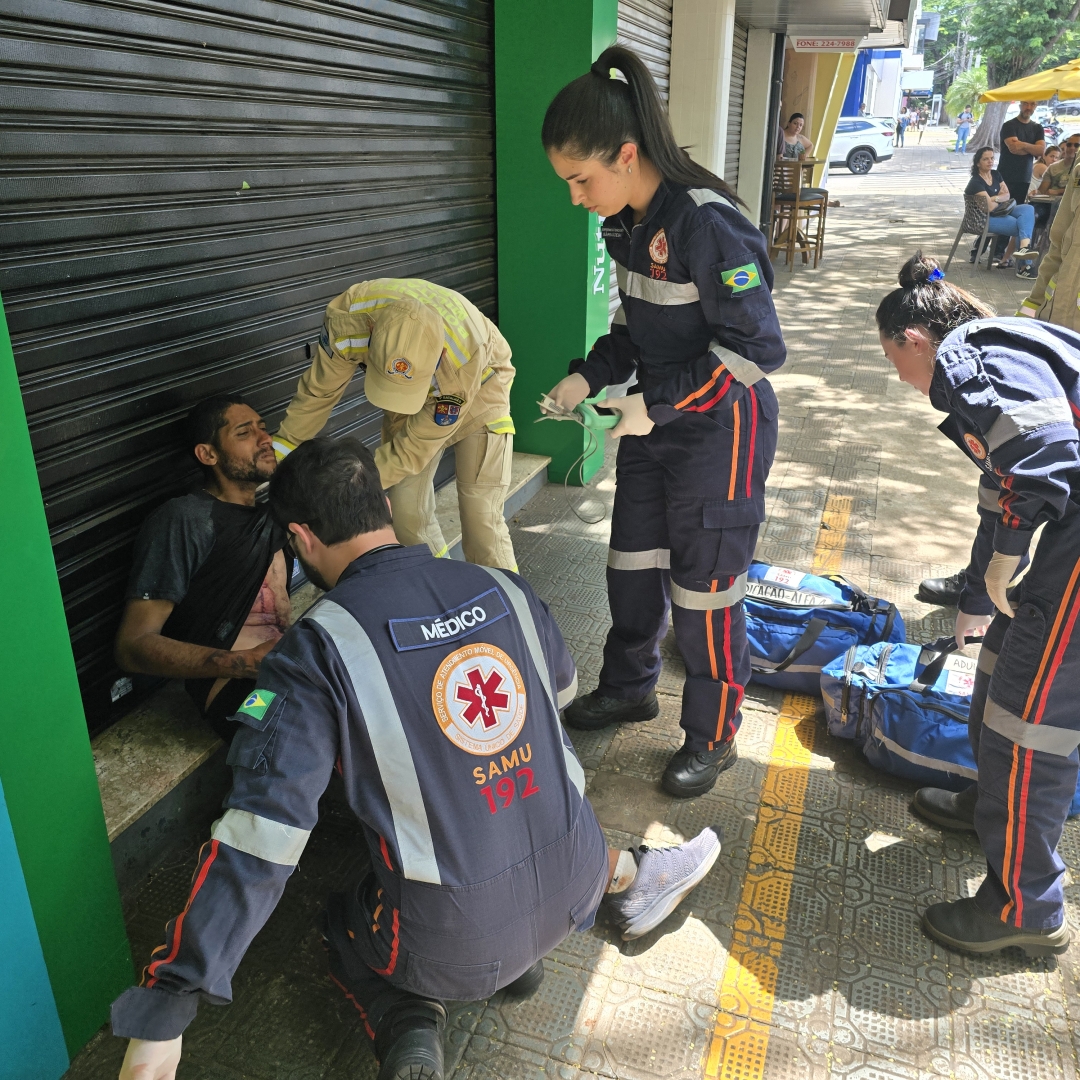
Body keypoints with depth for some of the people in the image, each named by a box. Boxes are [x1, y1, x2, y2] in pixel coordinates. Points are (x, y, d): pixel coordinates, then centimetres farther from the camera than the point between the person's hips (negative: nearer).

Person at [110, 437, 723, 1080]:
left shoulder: (316, 651, -18)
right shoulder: (504, 589, -4)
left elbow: (260, 838, -21)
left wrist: (164, 1015, -14)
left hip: (454, 938, -4)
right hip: (573, 888, 5)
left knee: (346, 927, 28)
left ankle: (407, 1023, 5)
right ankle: (627, 875, 22)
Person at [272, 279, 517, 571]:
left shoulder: (465, 357, -42)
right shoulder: (347, 318, -34)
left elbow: (414, 447, -30)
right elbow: (318, 391, -16)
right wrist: (278, 454, -15)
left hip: (478, 385, -3)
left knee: (480, 518, -12)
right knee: (407, 511, -1)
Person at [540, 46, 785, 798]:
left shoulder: (707, 225, -25)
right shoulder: (627, 223, 2)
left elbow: (756, 348, -23)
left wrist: (658, 403, -23)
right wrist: (590, 376, -2)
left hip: (721, 429, -8)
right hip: (655, 420, 9)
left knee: (703, 586, 3)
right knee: (632, 561, 18)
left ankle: (714, 736, 23)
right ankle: (630, 688, 40)